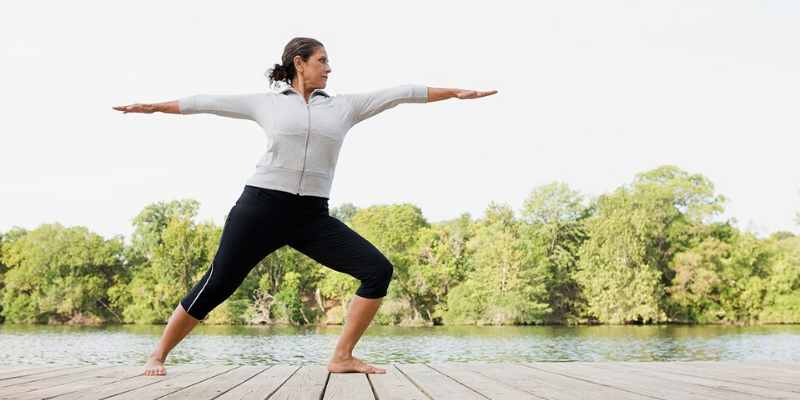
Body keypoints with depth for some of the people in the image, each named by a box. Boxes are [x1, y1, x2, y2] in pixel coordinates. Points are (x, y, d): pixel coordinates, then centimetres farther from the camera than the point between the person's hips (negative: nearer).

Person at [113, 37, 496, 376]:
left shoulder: (344, 106, 14)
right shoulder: (266, 102, 9)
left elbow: (400, 93, 13)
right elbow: (207, 102, 14)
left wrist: (456, 92, 13)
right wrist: (152, 107, 15)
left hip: (313, 218, 3)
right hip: (261, 207, -3)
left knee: (378, 270, -11)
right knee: (216, 286, -6)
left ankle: (342, 357, -5)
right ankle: (158, 355, 12)